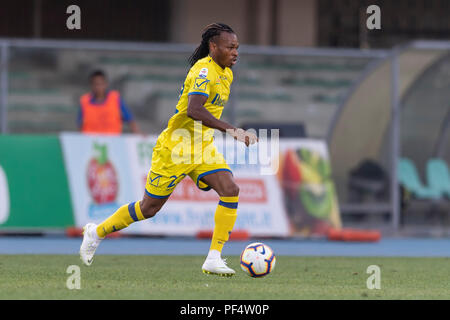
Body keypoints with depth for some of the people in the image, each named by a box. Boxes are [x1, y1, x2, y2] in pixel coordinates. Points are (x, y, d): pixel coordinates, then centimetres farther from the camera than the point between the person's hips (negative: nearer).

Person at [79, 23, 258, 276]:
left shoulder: (226, 73, 9)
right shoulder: (204, 70, -21)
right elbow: (194, 110, -36)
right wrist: (230, 129, -40)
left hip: (203, 147, 8)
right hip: (176, 148, -8)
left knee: (231, 191, -15)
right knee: (149, 208, 4)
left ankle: (214, 258, -14)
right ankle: (97, 233, 27)